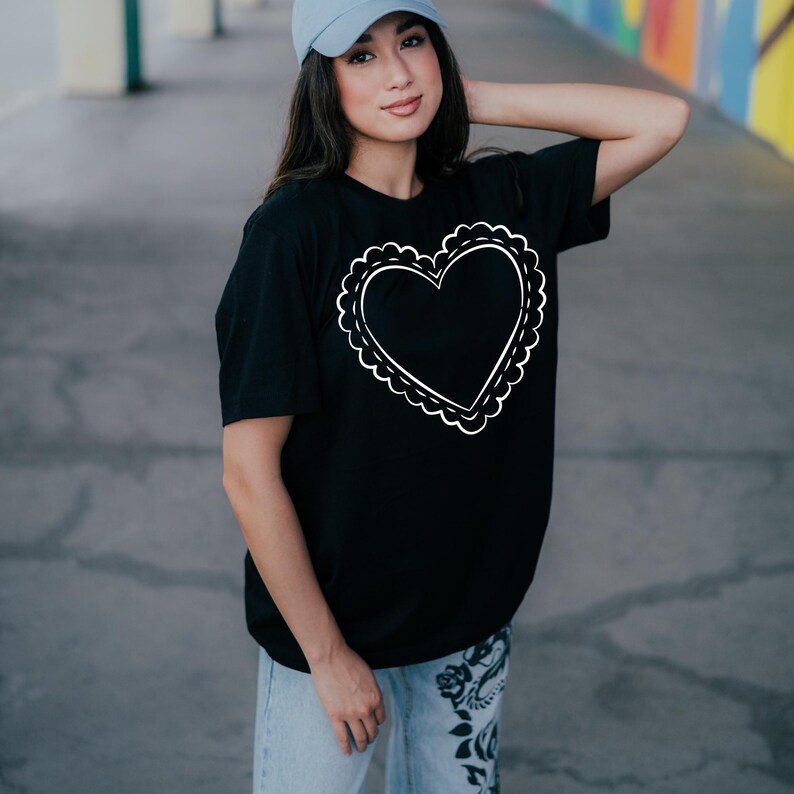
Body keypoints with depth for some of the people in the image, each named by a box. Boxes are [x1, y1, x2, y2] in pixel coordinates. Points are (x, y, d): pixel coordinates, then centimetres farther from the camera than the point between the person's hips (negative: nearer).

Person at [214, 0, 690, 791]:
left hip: (476, 613, 5)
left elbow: (661, 119, -2)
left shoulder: (502, 198, -1)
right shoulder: (293, 230, -17)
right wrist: (328, 653, -14)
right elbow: (249, 470, -18)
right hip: (329, 618, -4)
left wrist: (475, 99, -7)